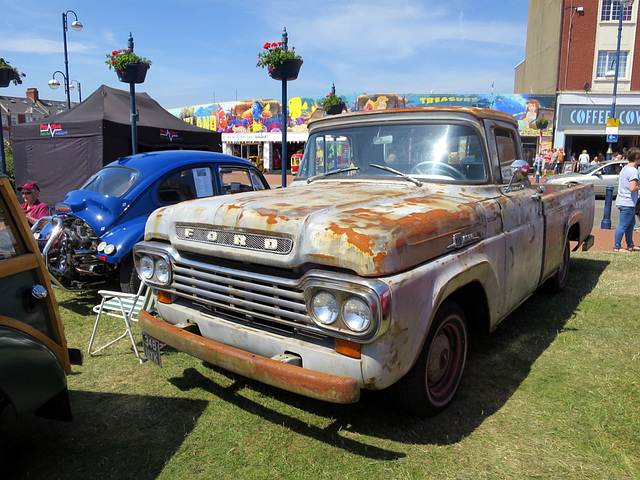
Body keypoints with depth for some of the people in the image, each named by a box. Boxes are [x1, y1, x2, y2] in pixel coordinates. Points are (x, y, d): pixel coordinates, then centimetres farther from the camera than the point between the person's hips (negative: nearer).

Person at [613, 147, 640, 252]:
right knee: (623, 225, -4)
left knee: (631, 223, 19)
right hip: (628, 203, -10)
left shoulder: (624, 168, 10)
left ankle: (630, 245, 28)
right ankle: (617, 247, 2)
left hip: (622, 200, 10)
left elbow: (619, 182, 19)